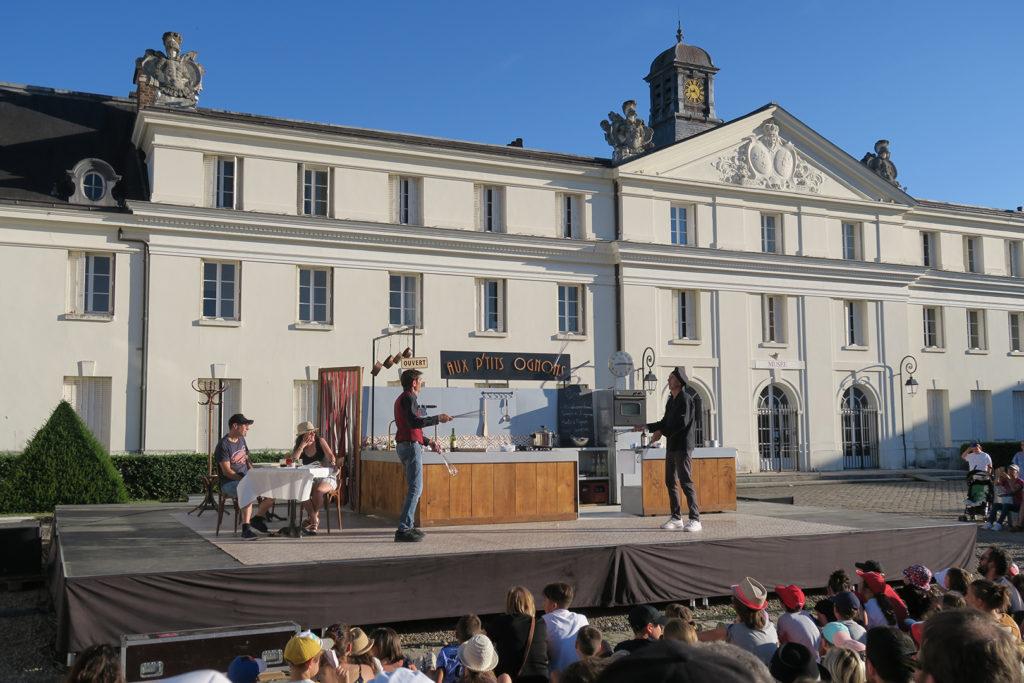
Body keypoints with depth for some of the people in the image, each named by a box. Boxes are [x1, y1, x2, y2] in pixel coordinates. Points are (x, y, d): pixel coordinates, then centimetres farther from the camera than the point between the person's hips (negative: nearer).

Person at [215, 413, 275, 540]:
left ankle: (257, 519, 12)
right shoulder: (223, 445, -14)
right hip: (230, 482, -8)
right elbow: (227, 471, -19)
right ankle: (246, 528, -32)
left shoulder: (241, 439, 13)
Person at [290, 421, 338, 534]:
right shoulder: (299, 447, 8)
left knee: (318, 490, -35)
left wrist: (332, 462, -27)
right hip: (310, 479, 3)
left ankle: (313, 516, -11)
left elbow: (331, 456, -5)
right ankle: (314, 521, -22)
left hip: (327, 478, -3)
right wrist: (302, 446, -14)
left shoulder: (320, 441, 2)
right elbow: (293, 460, -9)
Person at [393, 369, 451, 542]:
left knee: (413, 488, 16)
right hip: (411, 446, -11)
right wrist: (438, 418, -18)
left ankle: (408, 526, 18)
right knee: (415, 488, -12)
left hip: (404, 445, 11)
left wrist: (428, 441, 23)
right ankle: (403, 529, -16)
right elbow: (414, 422, -25)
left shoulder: (401, 399, 22)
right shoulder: (408, 398, -10)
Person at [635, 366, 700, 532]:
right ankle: (676, 518, 17)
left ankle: (695, 519, -9)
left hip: (682, 446, -9)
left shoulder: (685, 399, -10)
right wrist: (647, 427, 16)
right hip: (671, 446, 9)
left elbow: (682, 423, -19)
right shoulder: (671, 400, 17)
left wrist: (662, 432, -16)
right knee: (671, 482, 10)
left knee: (686, 481, -11)